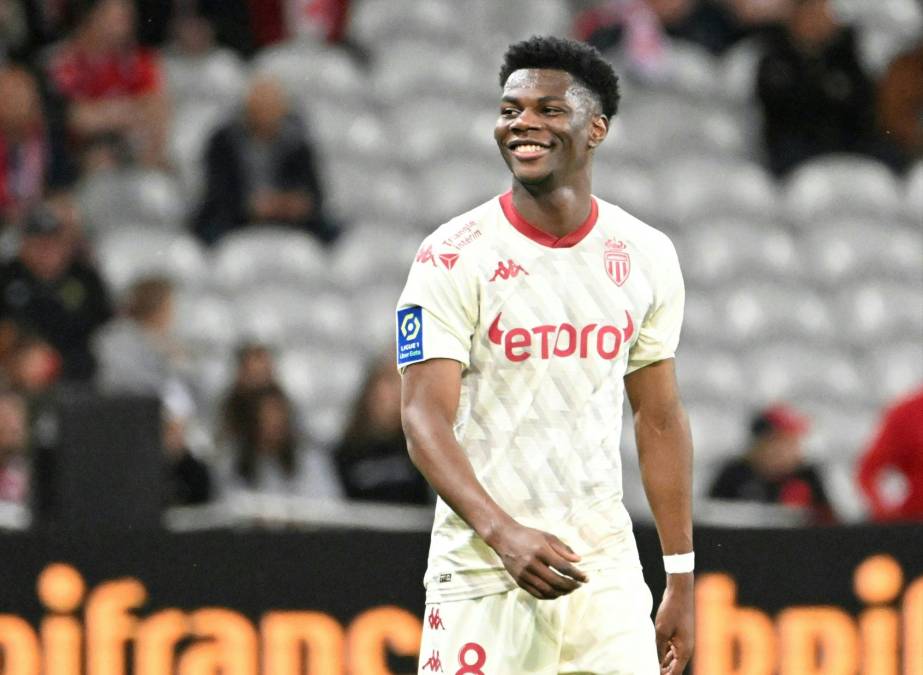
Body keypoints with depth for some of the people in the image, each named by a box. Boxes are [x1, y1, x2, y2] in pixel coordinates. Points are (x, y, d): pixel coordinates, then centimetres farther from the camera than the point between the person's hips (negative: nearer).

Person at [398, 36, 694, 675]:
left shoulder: (645, 256, 7)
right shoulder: (454, 256, -7)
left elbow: (661, 420, 14)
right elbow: (425, 418, -14)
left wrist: (681, 580, 11)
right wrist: (503, 533, -30)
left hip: (606, 561, 3)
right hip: (482, 567, -3)